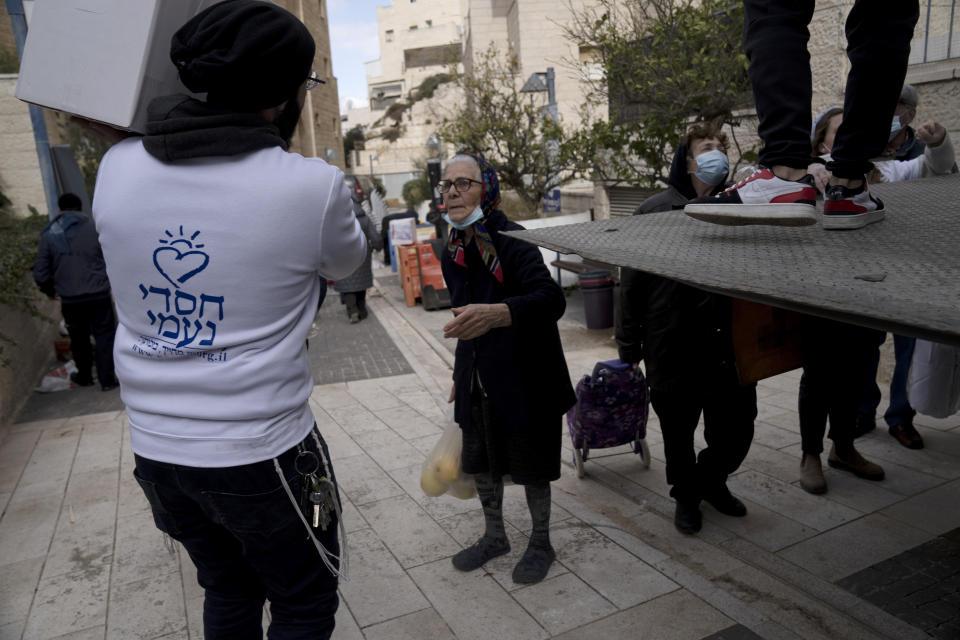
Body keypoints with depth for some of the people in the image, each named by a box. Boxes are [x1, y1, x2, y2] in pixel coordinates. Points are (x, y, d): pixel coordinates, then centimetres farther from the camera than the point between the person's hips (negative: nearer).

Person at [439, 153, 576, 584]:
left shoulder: (512, 241, -18)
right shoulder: (454, 251, 5)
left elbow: (552, 299, -32)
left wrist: (495, 314, -50)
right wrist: (460, 374, 21)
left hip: (525, 378, -7)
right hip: (478, 382, 7)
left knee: (530, 467, 8)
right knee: (481, 461, 17)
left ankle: (541, 544, 32)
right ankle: (495, 537, 40)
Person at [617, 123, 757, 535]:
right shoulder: (655, 211, -4)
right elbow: (631, 284, -3)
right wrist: (628, 349, -3)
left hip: (730, 346, 3)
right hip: (673, 350, -3)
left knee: (737, 428, 11)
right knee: (678, 431, 12)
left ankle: (712, 479, 42)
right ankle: (686, 496, 39)